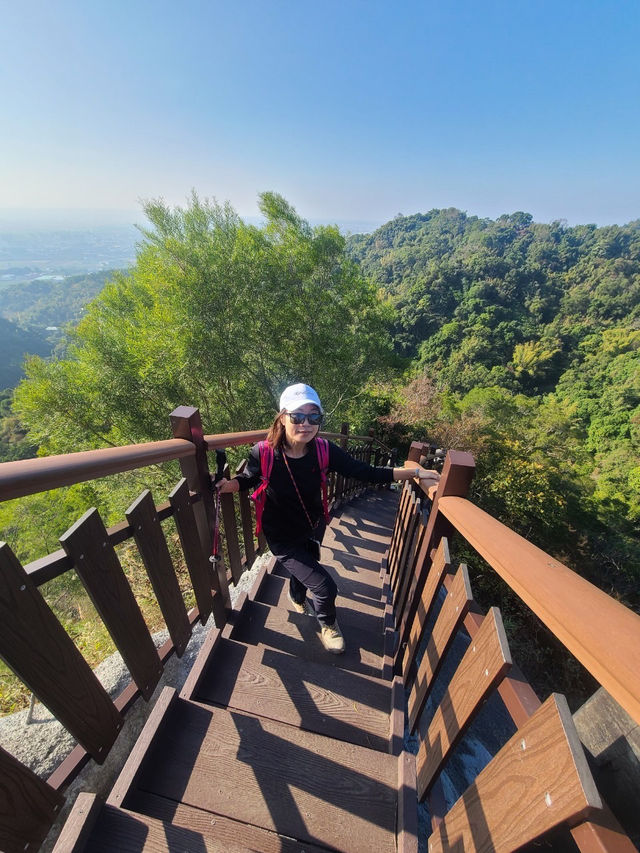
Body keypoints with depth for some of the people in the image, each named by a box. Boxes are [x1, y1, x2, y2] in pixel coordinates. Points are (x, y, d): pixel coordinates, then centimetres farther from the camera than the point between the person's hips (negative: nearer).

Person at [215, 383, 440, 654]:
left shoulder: (324, 451, -24)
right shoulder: (264, 454, -29)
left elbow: (366, 473, -20)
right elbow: (247, 480, -9)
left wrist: (415, 472, -24)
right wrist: (228, 484, -31)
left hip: (313, 529, 4)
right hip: (282, 538, -3)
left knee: (302, 569, 31)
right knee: (325, 588, -8)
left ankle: (297, 596, 70)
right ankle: (327, 624, 31)